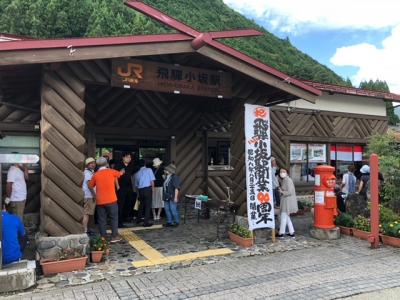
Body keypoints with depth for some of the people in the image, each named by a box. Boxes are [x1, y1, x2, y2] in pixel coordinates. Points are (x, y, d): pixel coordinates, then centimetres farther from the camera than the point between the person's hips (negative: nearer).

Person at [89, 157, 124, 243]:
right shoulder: (111, 171, 0)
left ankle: (103, 237, 10)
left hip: (100, 201, 2)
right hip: (111, 200, -1)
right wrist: (122, 171, 43)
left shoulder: (95, 175, 1)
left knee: (102, 220, 8)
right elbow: (120, 173, 20)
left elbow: (90, 186, 10)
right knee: (114, 218, 8)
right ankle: (114, 236, 7)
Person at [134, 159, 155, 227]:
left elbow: (136, 185, 16)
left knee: (142, 205, 21)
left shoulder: (137, 173, 14)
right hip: (148, 189, -5)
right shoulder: (149, 170, 1)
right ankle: (146, 222, -2)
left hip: (140, 190, 5)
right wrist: (152, 189, 5)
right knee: (148, 205, -1)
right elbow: (152, 181, -5)